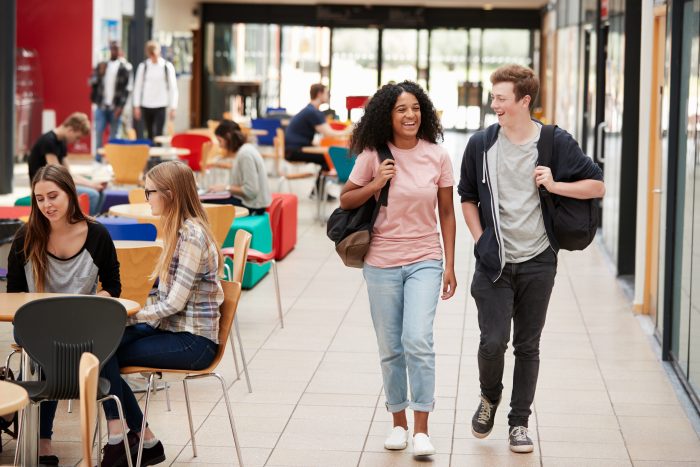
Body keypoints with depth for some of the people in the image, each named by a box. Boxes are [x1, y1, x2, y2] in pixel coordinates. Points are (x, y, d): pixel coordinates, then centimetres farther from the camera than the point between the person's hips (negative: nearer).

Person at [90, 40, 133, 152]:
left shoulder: (125, 67, -1)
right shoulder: (101, 65, 9)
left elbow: (127, 88, -5)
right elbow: (92, 82, 6)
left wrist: (121, 106, -12)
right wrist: (100, 73, -13)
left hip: (115, 106, -2)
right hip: (101, 105, 2)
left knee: (113, 134, 2)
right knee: (99, 132, -1)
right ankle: (99, 157, 7)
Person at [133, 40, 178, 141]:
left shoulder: (167, 66, -2)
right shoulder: (143, 66, 2)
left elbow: (173, 88, 2)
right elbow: (137, 86, 8)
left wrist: (173, 107, -2)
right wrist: (136, 106, 4)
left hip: (161, 106, -2)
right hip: (146, 106, 2)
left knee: (158, 134, -11)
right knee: (150, 135, 9)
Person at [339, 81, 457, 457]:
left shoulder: (437, 157, -2)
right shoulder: (373, 156, -3)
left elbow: (446, 213, 5)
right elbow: (345, 201, 7)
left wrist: (450, 265, 2)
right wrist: (374, 186, -12)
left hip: (425, 261, -1)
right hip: (382, 263, 1)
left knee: (418, 341, -16)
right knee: (390, 349, 8)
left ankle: (421, 429, -8)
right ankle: (398, 422, 24)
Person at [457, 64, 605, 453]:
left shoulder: (556, 143, -4)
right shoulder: (481, 144, 0)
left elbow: (596, 186, 0)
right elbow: (467, 196, 13)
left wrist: (555, 185, -14)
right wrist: (480, 238, 2)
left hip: (537, 263, 0)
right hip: (494, 262, 0)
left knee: (528, 346, 8)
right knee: (493, 341, -9)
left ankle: (519, 422, 20)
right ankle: (490, 397, 21)